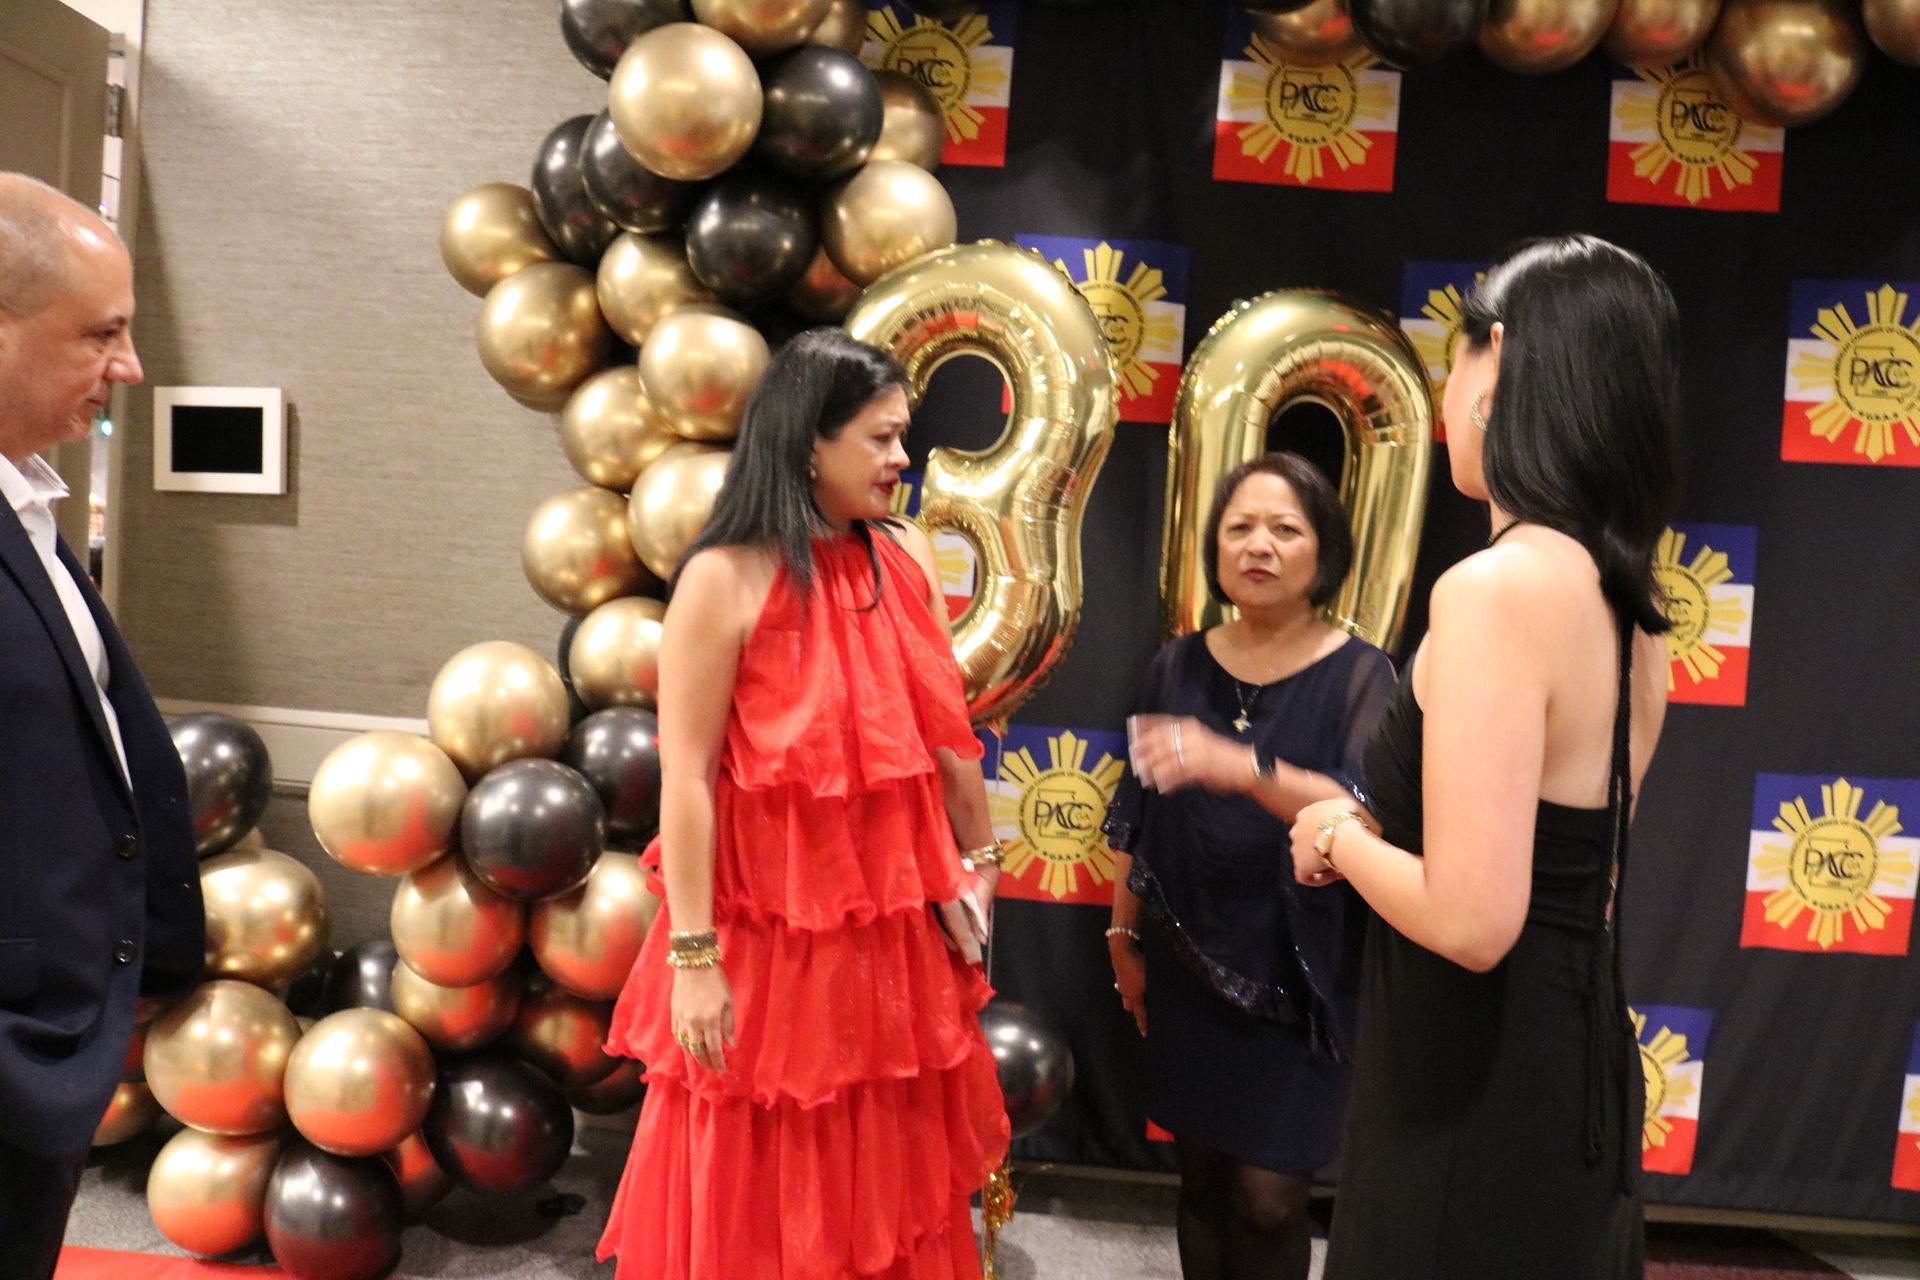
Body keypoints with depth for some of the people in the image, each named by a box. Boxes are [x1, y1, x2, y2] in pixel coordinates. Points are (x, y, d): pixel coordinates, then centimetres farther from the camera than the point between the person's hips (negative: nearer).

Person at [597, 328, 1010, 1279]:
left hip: (898, 925, 5)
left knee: (890, 1179, 21)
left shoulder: (907, 555, 2)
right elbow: (686, 778, -16)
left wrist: (979, 862, 13)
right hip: (775, 931, -5)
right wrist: (693, 957, -16)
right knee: (762, 1200, 14)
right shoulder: (725, 578, -15)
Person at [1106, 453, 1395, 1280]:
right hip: (1187, 966, 3)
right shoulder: (1177, 667, 2)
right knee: (1199, 1173, 12)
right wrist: (1123, 939, 12)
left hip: (1295, 975, -3)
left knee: (1268, 1193, 0)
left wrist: (1241, 766, -38)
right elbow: (1137, 819, 8)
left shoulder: (1358, 675, -8)